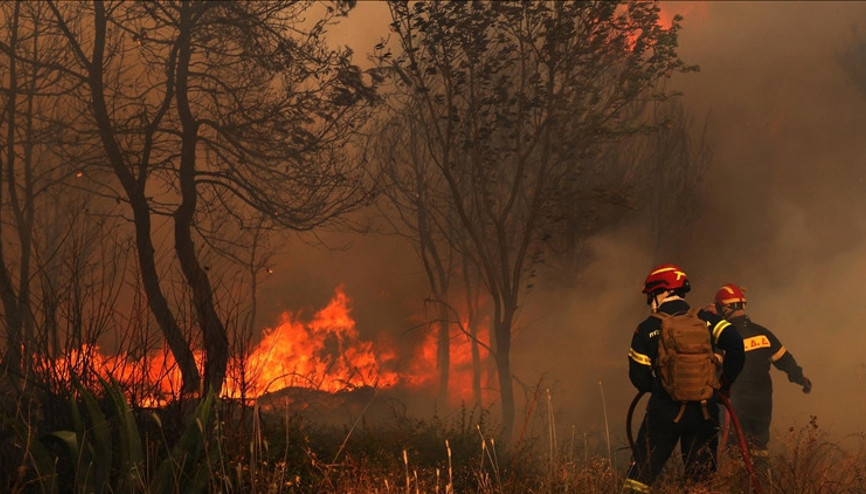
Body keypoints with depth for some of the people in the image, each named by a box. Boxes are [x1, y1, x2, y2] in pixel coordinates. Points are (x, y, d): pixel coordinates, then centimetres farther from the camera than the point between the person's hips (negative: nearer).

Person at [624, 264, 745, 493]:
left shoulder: (647, 328, -2)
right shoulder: (705, 319, 2)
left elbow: (638, 378, -1)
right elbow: (735, 344, -11)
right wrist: (725, 382, 0)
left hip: (664, 412, -2)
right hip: (703, 412, 2)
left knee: (641, 475, 6)